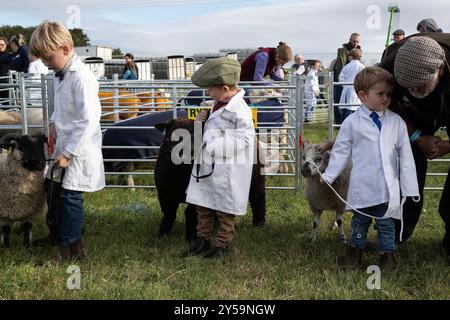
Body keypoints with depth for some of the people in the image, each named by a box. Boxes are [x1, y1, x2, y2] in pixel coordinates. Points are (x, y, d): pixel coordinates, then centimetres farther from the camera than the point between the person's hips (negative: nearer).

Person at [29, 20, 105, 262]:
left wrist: (68, 153, -22)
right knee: (58, 192, 20)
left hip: (79, 151, -9)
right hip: (65, 146, 9)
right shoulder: (60, 74, 6)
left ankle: (71, 248, 16)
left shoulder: (81, 77, -23)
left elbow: (89, 119, -26)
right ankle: (57, 231, 39)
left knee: (70, 197, 1)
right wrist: (54, 122, 4)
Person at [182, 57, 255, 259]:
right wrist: (202, 121, 1)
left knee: (224, 208, 7)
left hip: (225, 170, -9)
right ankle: (203, 239, 28)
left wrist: (213, 146, -24)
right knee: (202, 204, 15)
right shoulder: (218, 105, 9)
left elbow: (244, 138, -24)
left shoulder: (239, 109, -19)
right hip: (206, 166, 9)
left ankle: (222, 244, 21)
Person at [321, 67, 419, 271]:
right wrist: (329, 175, -2)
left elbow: (405, 156, 1)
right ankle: (355, 250, 35)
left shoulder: (396, 122, -2)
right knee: (359, 222, 17)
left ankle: (387, 253, 30)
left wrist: (408, 186, 0)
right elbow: (341, 151, 2)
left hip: (388, 187, 1)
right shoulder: (352, 123, -7)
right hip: (361, 186, 0)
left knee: (386, 224, 13)